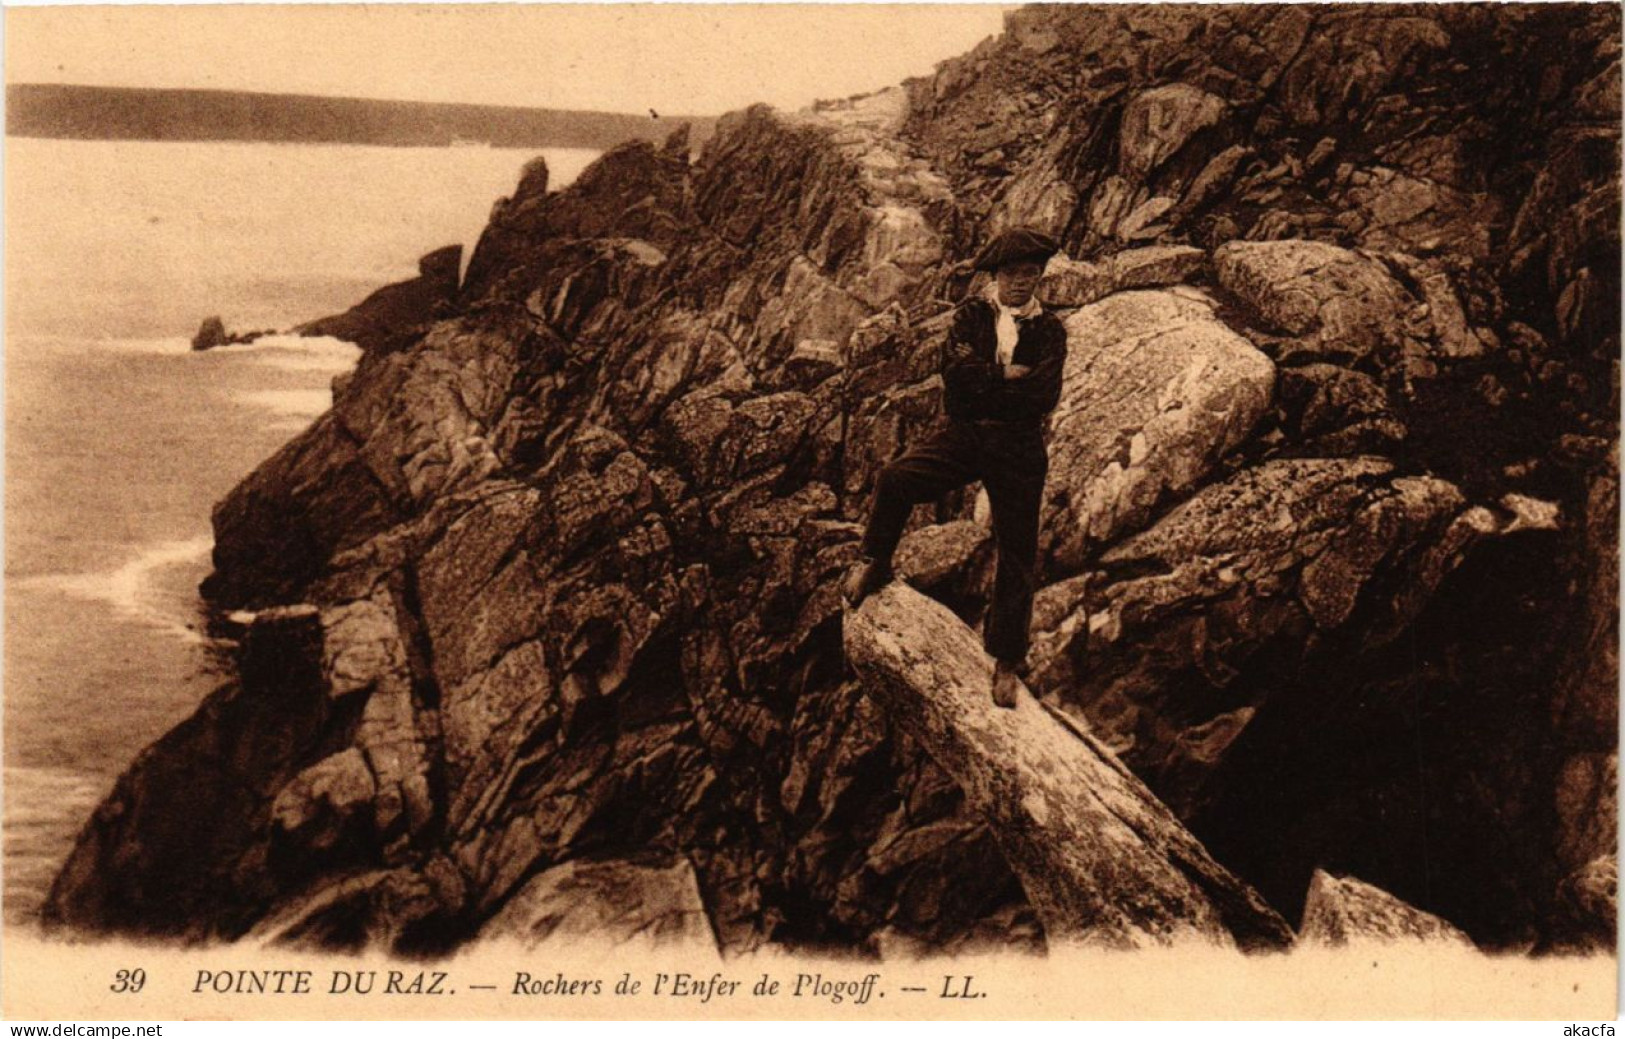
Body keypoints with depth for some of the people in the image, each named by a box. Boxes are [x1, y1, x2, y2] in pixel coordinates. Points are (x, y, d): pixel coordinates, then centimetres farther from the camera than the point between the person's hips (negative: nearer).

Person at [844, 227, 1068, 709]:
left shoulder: (1049, 330, 5)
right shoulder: (971, 315, 6)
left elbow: (1043, 396, -10)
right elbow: (955, 374, -9)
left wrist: (981, 383, -8)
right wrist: (1007, 375, -10)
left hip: (1018, 447, 0)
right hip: (962, 435, 0)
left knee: (1017, 556, 2)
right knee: (896, 479, -26)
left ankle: (1007, 660, 16)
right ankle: (876, 564, 0)